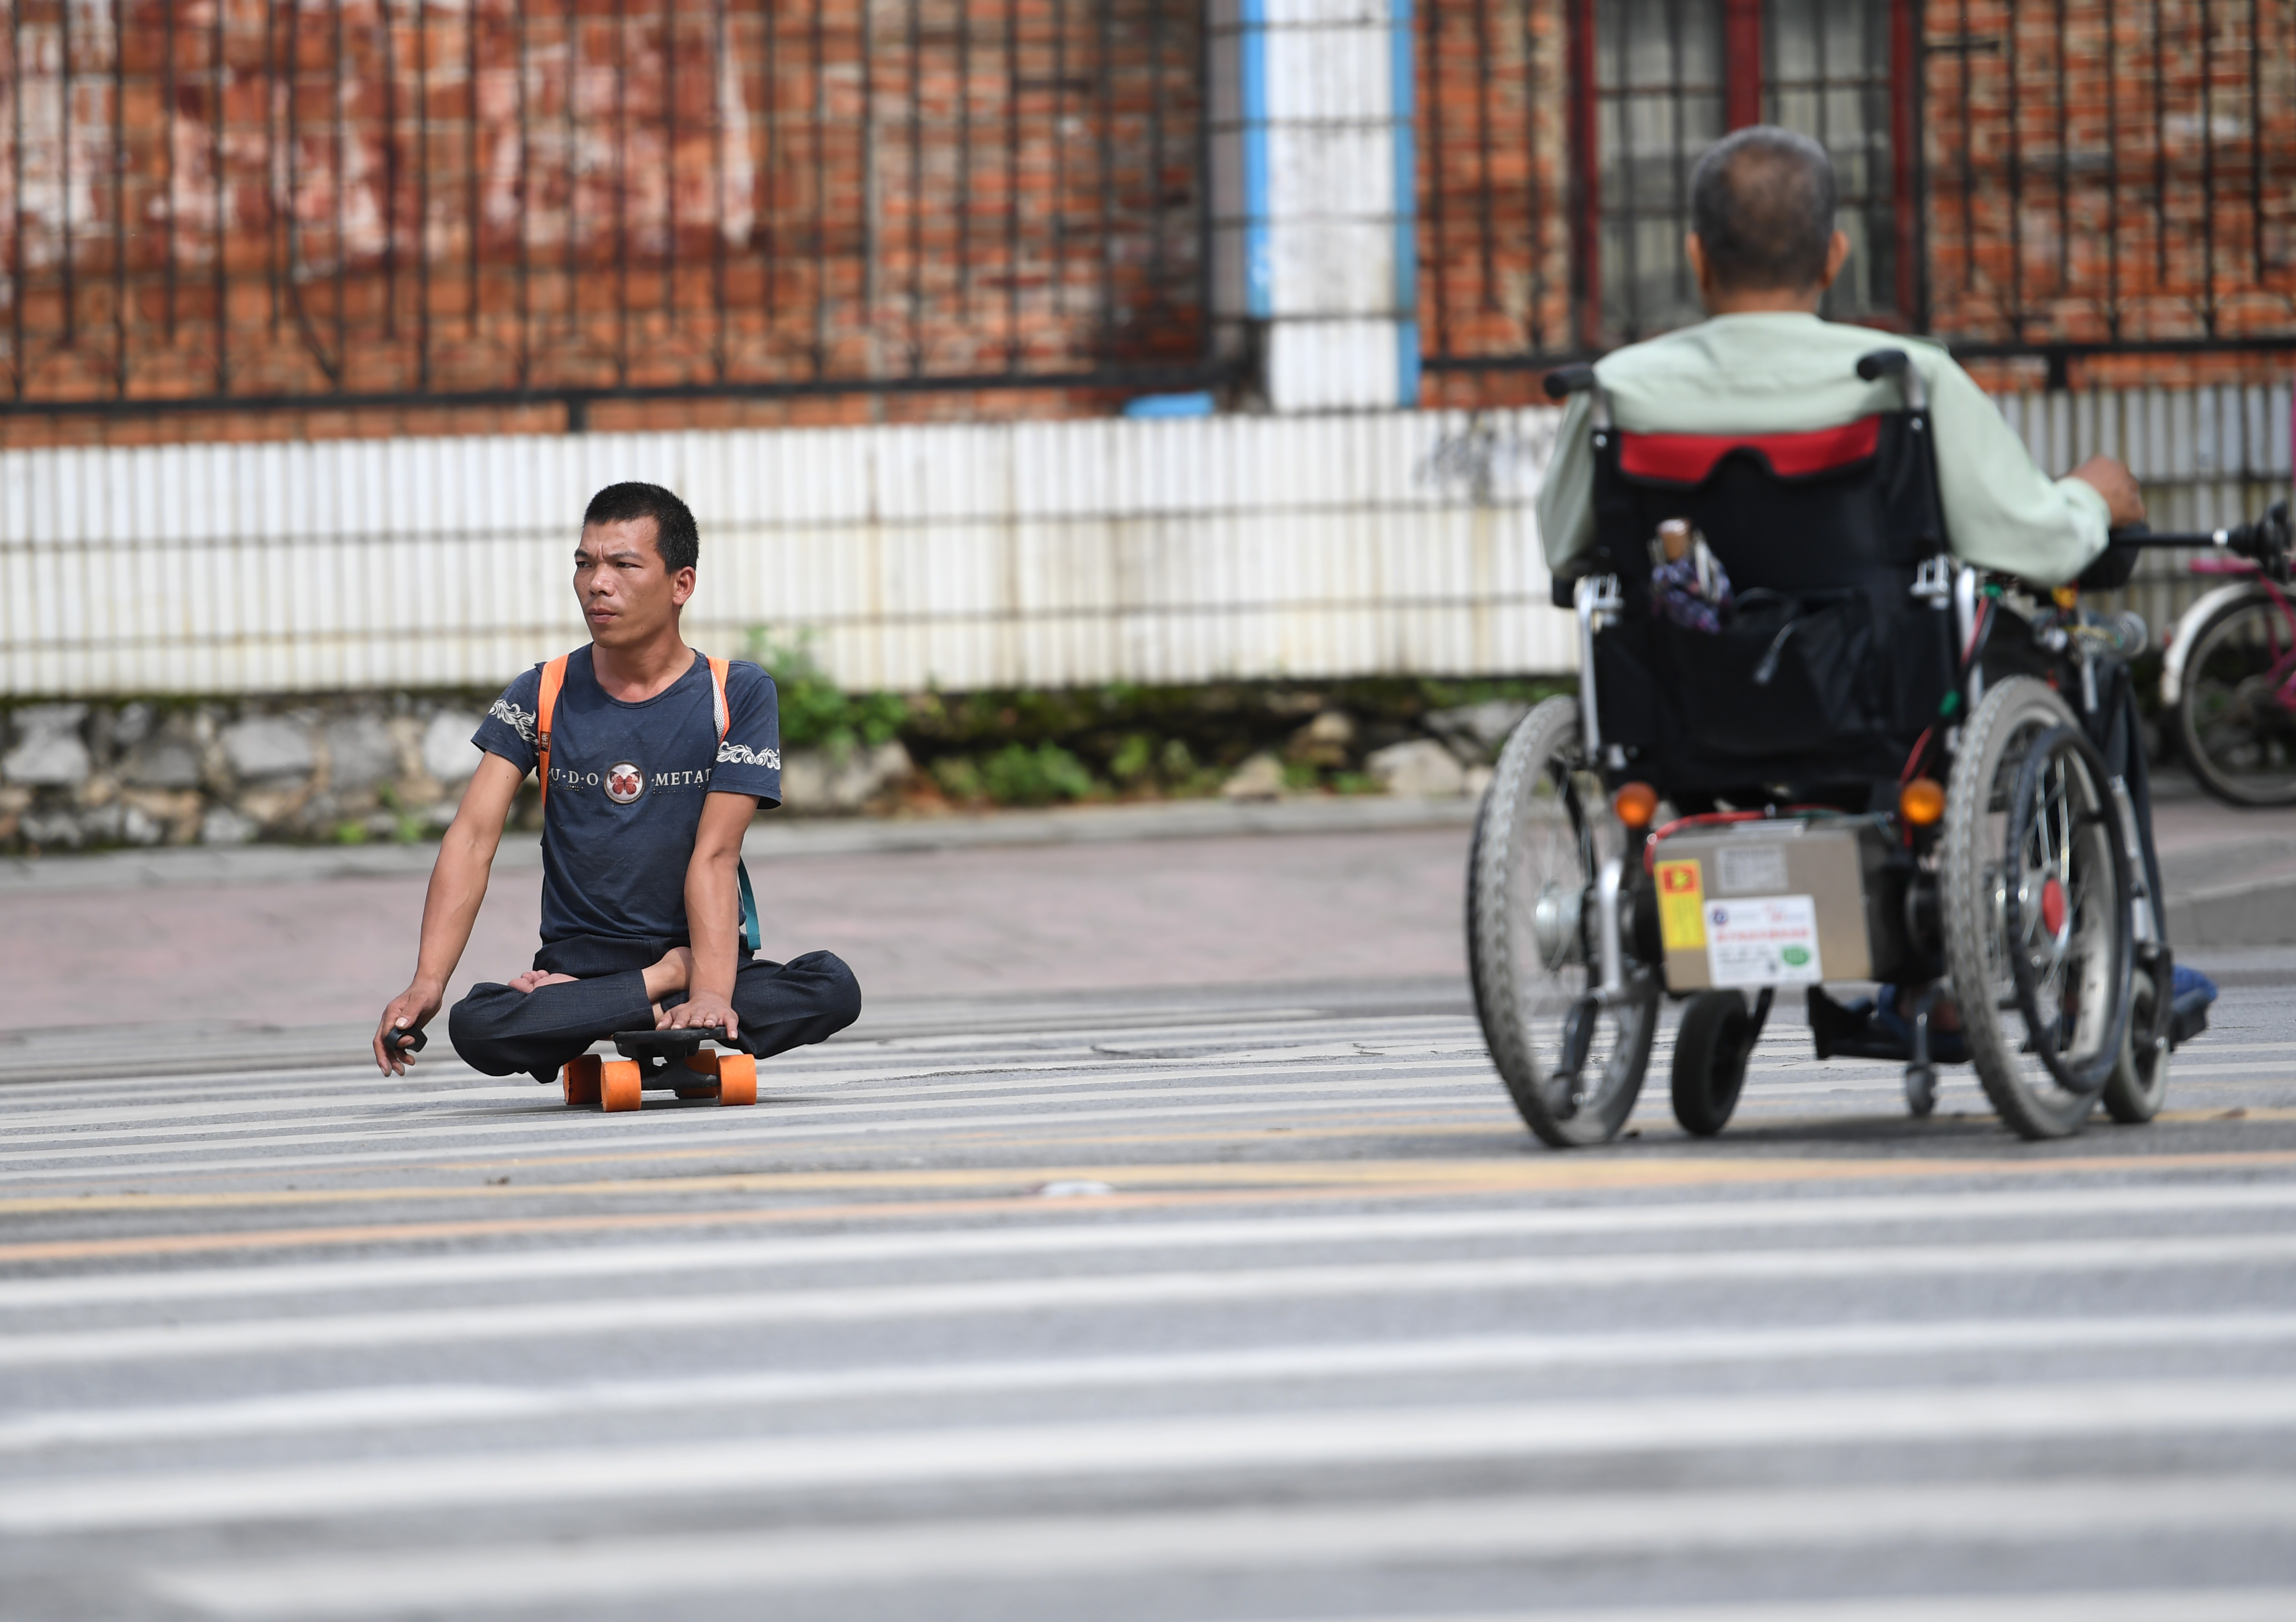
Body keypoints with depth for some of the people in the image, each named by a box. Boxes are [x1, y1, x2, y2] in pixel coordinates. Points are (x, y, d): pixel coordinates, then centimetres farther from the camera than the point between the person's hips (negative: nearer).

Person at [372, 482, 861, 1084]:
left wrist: (713, 992, -27)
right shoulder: (543, 697, 4)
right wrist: (427, 983, -20)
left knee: (833, 989, -31)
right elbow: (474, 837, -5)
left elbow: (714, 854, -11)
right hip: (576, 959, 1)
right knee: (476, 1026, -33)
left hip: (703, 954, 0)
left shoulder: (738, 695, 0)